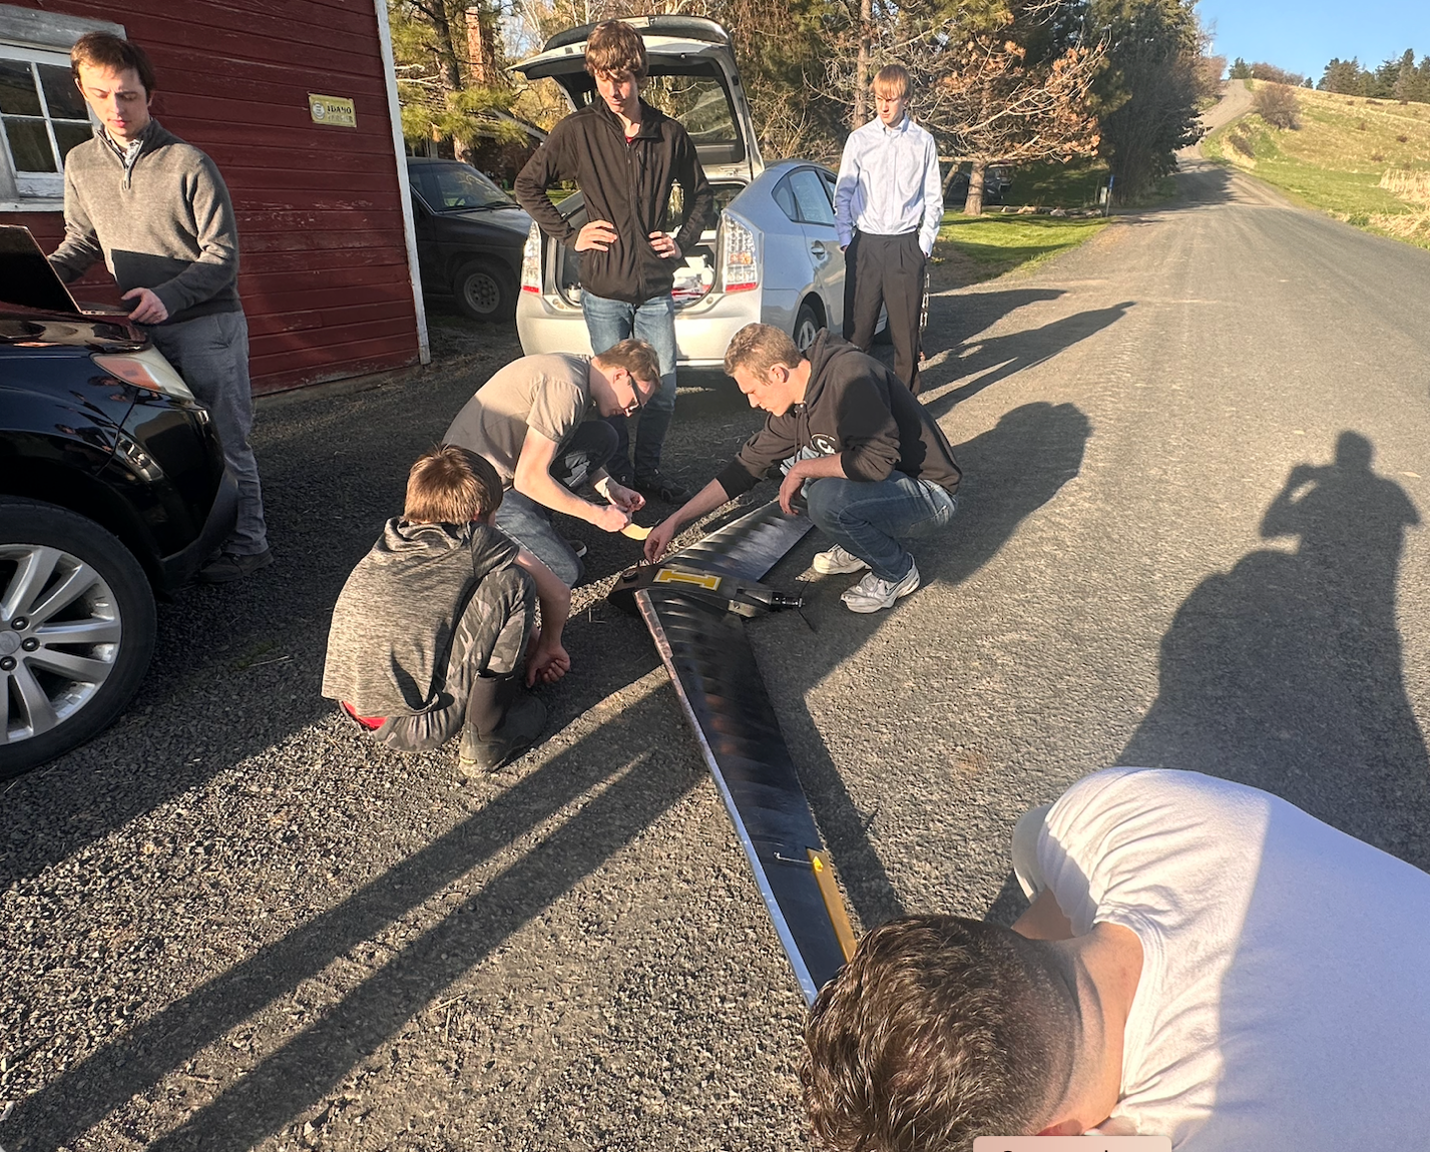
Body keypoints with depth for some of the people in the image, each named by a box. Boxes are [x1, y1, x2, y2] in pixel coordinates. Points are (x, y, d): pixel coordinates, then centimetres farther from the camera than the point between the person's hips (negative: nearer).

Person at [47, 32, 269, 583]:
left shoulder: (188, 164, -6)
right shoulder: (81, 164, 11)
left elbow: (222, 255, -9)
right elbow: (81, 243, 17)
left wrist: (168, 296, -22)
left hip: (207, 325, -5)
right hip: (143, 330, 6)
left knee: (224, 440, -2)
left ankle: (246, 543, 8)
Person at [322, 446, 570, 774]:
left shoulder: (390, 538, 15)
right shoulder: (476, 539, -2)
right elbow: (558, 594, 10)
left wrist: (525, 642, 36)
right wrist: (547, 646, 30)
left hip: (356, 713, 7)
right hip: (423, 727, -7)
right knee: (512, 582, -1)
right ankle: (485, 736, 3)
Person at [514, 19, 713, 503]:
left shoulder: (669, 134, 5)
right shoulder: (578, 130, -2)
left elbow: (701, 194, 20)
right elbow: (528, 185, 7)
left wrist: (683, 241, 6)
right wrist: (570, 234, 0)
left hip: (656, 290, 2)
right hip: (604, 290, -2)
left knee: (663, 392, 4)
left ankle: (648, 470, 23)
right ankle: (618, 477, 20)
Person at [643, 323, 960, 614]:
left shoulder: (850, 375, -26)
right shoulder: (794, 403, 0)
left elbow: (878, 459, -34)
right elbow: (749, 465, 6)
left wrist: (802, 470, -20)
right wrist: (675, 521, 5)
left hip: (929, 492, -8)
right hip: (882, 481, 8)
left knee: (827, 500, -32)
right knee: (780, 458, 4)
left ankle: (897, 571, -4)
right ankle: (859, 545, 12)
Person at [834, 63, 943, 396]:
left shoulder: (923, 142, 6)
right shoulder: (859, 139, 6)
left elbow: (933, 197, 8)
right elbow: (843, 193, 9)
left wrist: (925, 243, 1)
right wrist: (845, 239, 2)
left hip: (906, 246, 0)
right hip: (865, 244, 0)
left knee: (906, 326, 2)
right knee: (857, 323, -2)